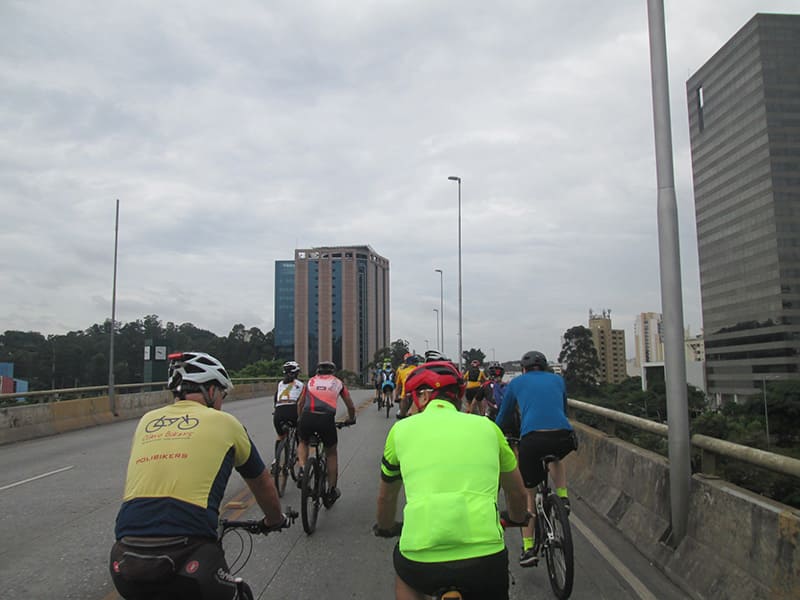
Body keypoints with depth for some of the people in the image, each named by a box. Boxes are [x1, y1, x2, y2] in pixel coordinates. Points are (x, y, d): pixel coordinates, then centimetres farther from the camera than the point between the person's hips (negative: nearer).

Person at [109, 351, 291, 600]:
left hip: (125, 566, 4)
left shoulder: (146, 421, 18)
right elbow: (262, 485, 24)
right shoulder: (223, 422, 9)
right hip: (186, 556, -4)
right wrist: (275, 521, 44)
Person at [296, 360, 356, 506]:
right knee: (331, 453, 21)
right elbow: (350, 406, 29)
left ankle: (302, 470, 7)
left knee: (303, 442, 32)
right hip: (326, 419, -1)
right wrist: (351, 419, 47)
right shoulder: (338, 382, 23)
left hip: (307, 417, 1)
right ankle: (332, 491, 21)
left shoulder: (311, 381, 26)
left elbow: (300, 404, 34)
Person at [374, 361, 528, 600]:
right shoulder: (486, 426, 13)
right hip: (486, 559, 0)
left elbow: (386, 497, 27)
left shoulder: (402, 429, 12)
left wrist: (386, 528, 49)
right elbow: (518, 494, 27)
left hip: (422, 560, 0)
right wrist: (516, 519, 49)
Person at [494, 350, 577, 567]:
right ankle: (563, 498, 21)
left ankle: (529, 549, 15)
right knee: (556, 458, 39)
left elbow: (503, 415, 28)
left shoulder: (516, 382, 20)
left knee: (528, 494, 17)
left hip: (532, 439, -2)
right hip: (563, 438, 2)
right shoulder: (557, 380, 25)